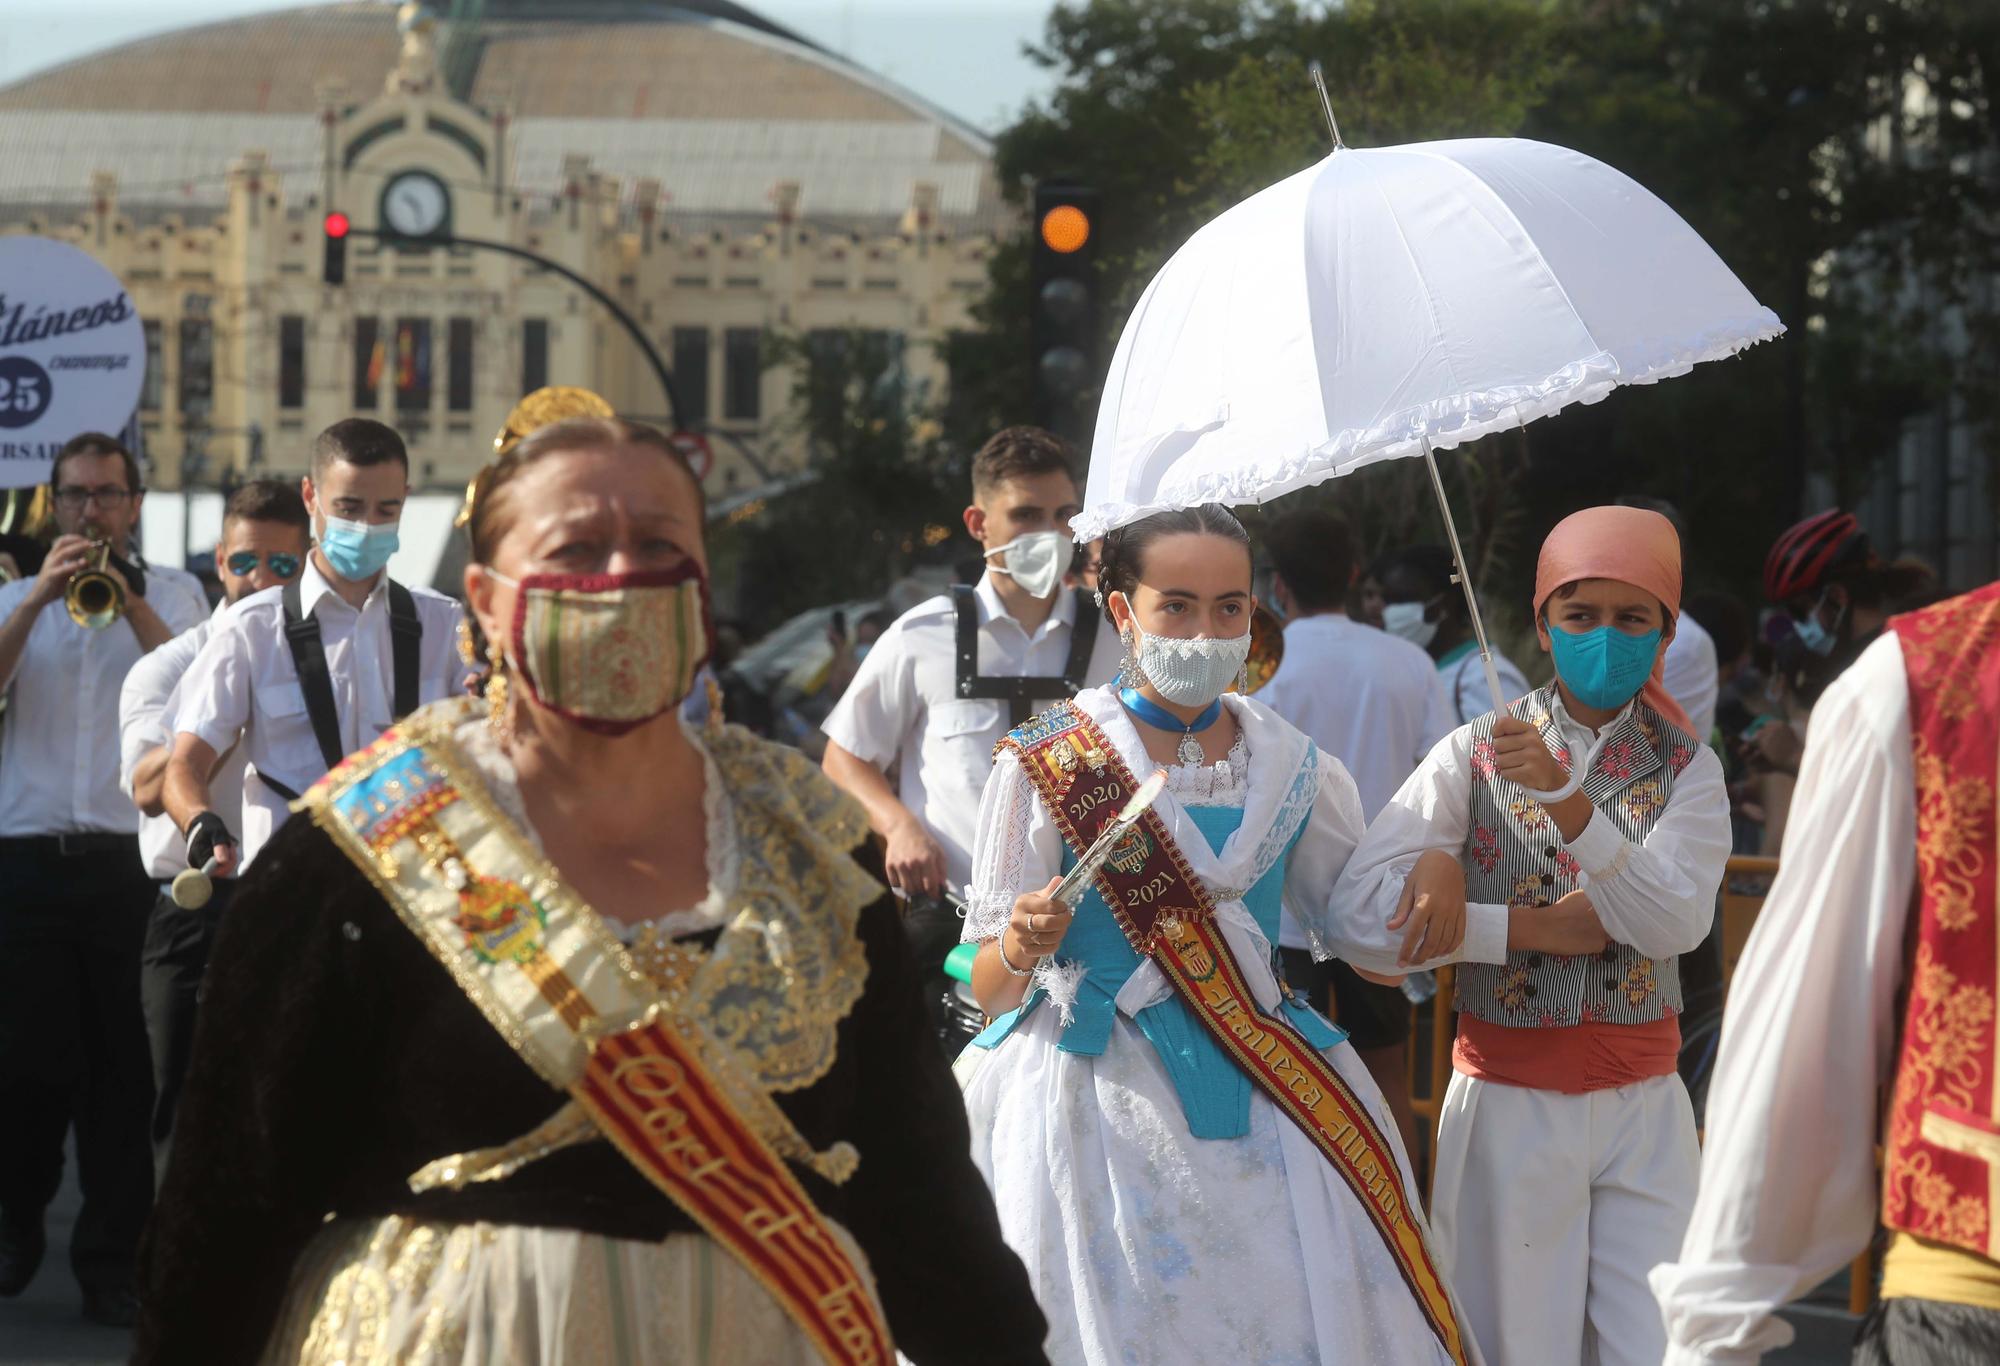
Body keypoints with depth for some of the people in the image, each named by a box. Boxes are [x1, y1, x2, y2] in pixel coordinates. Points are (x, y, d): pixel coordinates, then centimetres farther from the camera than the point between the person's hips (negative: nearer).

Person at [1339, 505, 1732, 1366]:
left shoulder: (1685, 769, 4)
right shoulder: (1476, 755, 0)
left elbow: (1676, 923, -13)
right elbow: (1361, 897, -11)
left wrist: (1567, 797, -24)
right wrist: (1536, 928, -13)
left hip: (1643, 1103, 1)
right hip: (1510, 1101, -1)